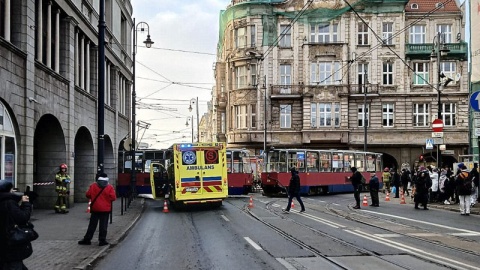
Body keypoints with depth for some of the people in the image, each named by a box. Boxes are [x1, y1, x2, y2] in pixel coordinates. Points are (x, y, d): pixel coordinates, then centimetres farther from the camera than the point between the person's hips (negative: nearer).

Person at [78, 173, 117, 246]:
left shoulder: (93, 186, -2)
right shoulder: (109, 187, -9)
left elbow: (88, 195, 2)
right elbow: (113, 197, -11)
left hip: (95, 209, 2)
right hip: (105, 210, -2)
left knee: (92, 225, 10)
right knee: (103, 225, 3)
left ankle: (87, 239, 14)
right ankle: (102, 240, 4)